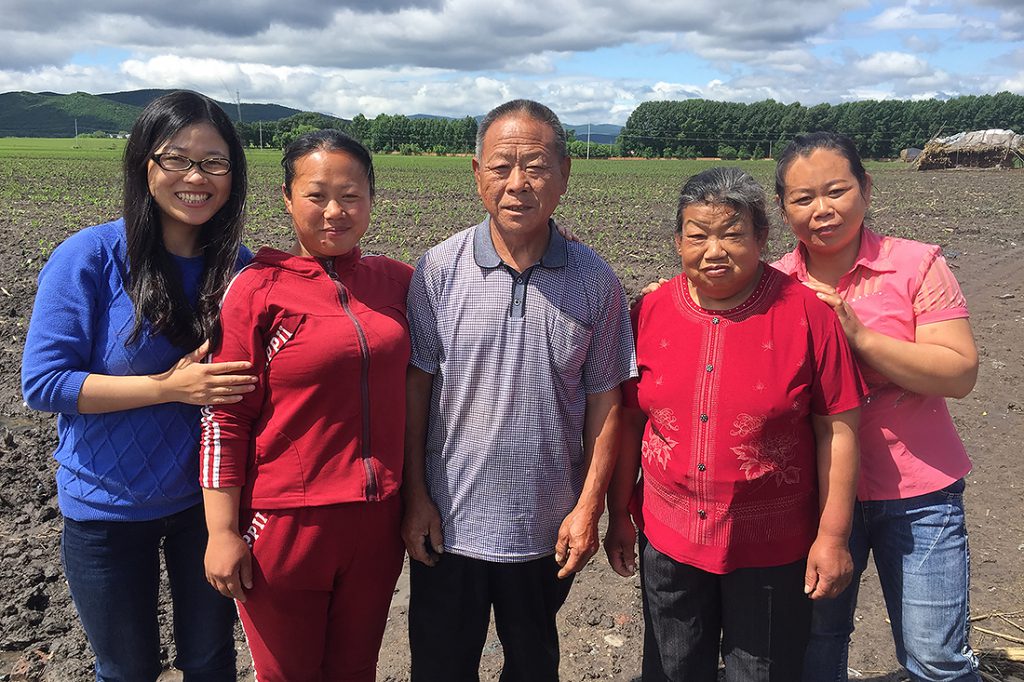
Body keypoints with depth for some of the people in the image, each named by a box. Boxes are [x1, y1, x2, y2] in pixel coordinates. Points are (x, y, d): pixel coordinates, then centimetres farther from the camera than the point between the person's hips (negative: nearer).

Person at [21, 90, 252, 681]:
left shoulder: (240, 267, -5)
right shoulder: (90, 257, -15)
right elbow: (42, 383, -16)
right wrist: (171, 387, -24)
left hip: (210, 498, 3)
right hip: (110, 507, -2)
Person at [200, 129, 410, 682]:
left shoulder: (396, 281, 2)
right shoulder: (256, 289, -10)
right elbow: (224, 418, -9)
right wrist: (223, 532, -9)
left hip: (377, 523, 4)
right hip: (286, 526, -3)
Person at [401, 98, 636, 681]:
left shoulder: (595, 282, -7)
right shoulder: (439, 270, -9)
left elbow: (604, 400, -2)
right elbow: (415, 388, -4)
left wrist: (589, 507, -4)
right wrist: (416, 497, -4)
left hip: (548, 528, 1)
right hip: (448, 523, 0)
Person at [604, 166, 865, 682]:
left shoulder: (805, 313, -11)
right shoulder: (651, 312, -3)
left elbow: (837, 429, -8)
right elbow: (630, 420, 3)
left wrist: (833, 534, -8)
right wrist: (619, 515, 7)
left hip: (772, 551, -2)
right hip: (668, 542, 3)